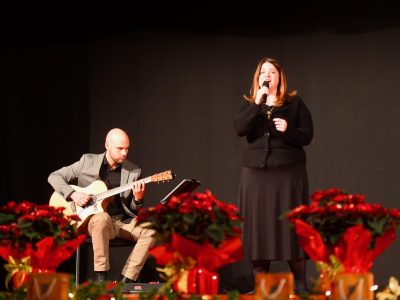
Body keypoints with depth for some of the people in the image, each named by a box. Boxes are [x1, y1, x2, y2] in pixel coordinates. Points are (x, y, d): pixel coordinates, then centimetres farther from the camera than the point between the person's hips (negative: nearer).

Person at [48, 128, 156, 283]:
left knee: (151, 230, -25)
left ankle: (126, 280, -25)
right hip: (91, 219, -3)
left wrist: (138, 199, -14)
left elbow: (134, 210, 10)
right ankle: (100, 278, -34)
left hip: (124, 220, 3)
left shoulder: (133, 171, 6)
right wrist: (72, 194, -11)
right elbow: (54, 177, 5)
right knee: (102, 217, -39)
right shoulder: (88, 162, 2)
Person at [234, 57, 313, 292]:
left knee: (291, 227, -6)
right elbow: (240, 129, -7)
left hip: (288, 172, -2)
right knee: (258, 227, 0)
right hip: (256, 173, 3)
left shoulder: (294, 102, 6)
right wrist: (258, 102, -14)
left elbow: (307, 136, 1)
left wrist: (288, 129, -17)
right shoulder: (249, 104, 12)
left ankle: (301, 284, -1)